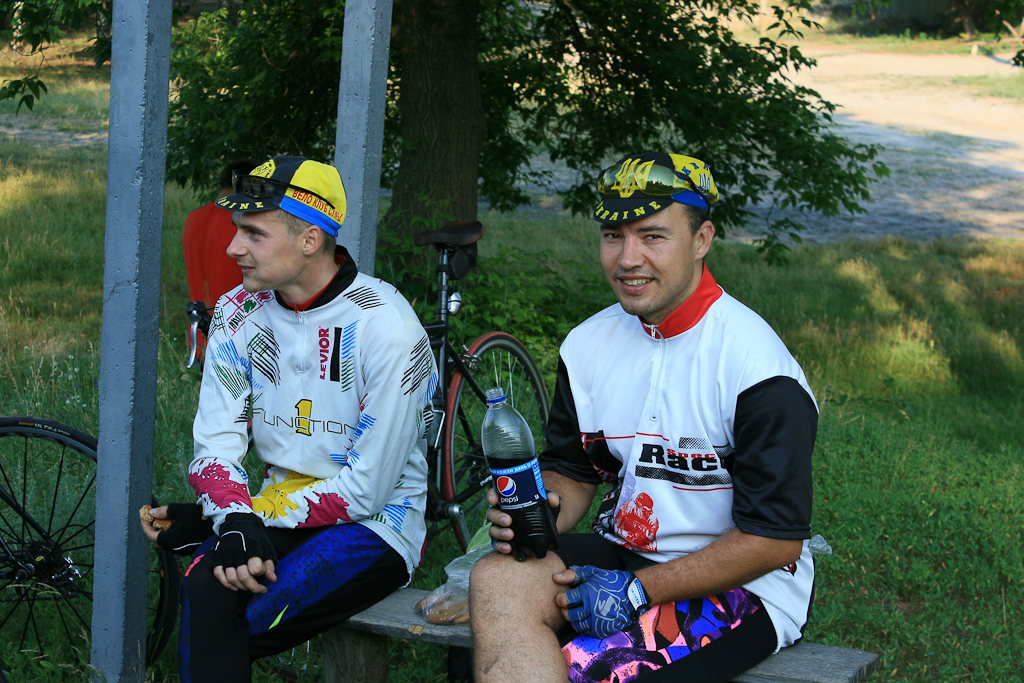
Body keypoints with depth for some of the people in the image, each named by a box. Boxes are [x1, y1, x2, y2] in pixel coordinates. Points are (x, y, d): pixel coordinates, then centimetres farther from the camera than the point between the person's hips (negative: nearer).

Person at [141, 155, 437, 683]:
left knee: (214, 621, -26)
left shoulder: (385, 327, -18)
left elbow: (365, 489, -17)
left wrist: (231, 516, -16)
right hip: (275, 513, 5)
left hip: (373, 526, -5)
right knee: (205, 586, -28)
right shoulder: (238, 313, 1)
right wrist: (235, 521, -23)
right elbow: (216, 445, -1)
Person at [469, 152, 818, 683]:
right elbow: (572, 474, 15)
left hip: (739, 589, -6)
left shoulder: (757, 367, -16)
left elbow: (775, 540, -16)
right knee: (497, 577, -24)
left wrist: (636, 591, -19)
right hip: (621, 554, 6)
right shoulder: (587, 346, 6)